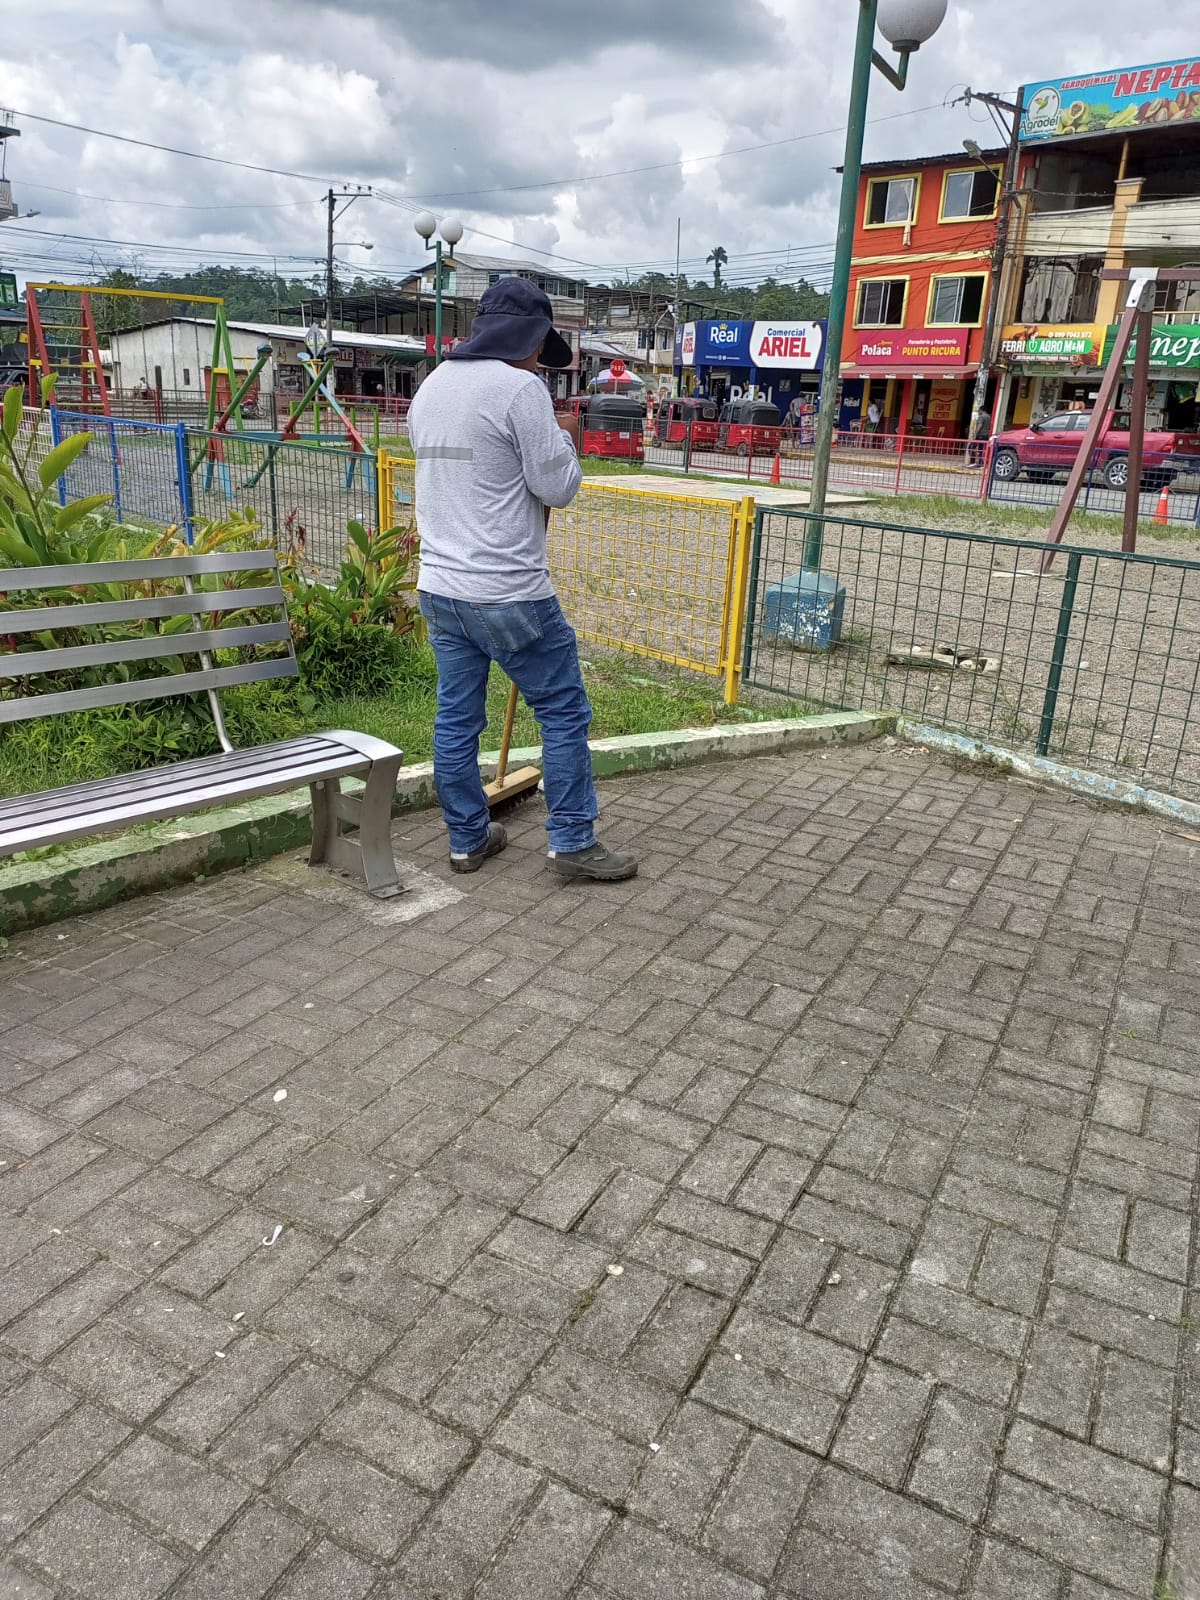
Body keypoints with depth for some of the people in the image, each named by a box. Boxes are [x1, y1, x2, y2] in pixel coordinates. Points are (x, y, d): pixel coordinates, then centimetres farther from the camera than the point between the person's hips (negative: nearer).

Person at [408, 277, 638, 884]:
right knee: (564, 712, 4)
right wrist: (566, 441, 8)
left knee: (456, 718, 12)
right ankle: (572, 843, 10)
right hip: (508, 594, -8)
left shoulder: (430, 386, 13)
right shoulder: (520, 387, -12)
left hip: (440, 588, 8)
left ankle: (467, 839, 23)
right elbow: (557, 488, -11)